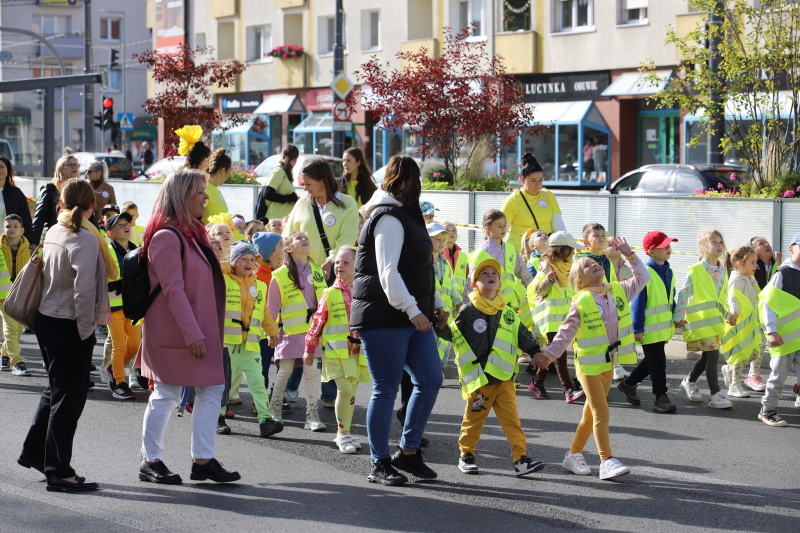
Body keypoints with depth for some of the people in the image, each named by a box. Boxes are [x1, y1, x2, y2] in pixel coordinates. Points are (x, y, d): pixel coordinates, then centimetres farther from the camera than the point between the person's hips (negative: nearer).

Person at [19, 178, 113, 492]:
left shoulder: (54, 232, 5)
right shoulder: (86, 239, -18)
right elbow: (84, 290, -24)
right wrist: (86, 330, -13)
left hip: (46, 321, 8)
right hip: (70, 326, -8)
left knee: (56, 390, 23)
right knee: (68, 398, 0)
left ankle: (34, 452, 33)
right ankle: (58, 472, 4)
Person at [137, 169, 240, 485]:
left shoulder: (193, 232, 13)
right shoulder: (166, 237, -16)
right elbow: (173, 290, -21)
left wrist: (205, 332, 18)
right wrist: (192, 334, -22)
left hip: (202, 330, 9)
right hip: (173, 332, -9)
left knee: (212, 389, 6)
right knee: (167, 395, 0)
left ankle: (203, 460, 10)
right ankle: (150, 462, 12)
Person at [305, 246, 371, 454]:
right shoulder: (330, 294, 0)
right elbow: (318, 321, 5)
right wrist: (310, 348, 6)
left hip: (359, 350, 3)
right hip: (336, 350, -3)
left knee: (351, 392, 8)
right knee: (344, 389, -13)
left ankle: (345, 433, 20)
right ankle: (342, 434, -1)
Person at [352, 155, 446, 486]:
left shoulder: (405, 216, 22)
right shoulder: (389, 219, -11)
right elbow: (388, 273, -20)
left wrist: (435, 306, 20)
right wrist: (413, 310, -25)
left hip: (412, 316, 10)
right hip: (384, 318, -10)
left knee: (431, 379, 4)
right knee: (386, 389, -4)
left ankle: (408, 451, 14)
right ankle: (379, 465, 4)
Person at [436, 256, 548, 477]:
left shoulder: (508, 314, 12)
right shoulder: (468, 311, 0)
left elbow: (522, 335, 16)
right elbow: (454, 334, 2)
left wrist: (535, 351, 3)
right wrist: (440, 327, -16)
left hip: (504, 376, 3)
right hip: (479, 376, -3)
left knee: (511, 417, -2)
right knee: (474, 417, 6)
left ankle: (520, 458, -3)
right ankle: (466, 455, 23)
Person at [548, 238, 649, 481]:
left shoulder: (618, 291, 4)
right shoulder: (581, 303, -11)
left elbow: (642, 278, 12)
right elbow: (566, 333, -7)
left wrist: (630, 255, 3)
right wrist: (547, 355, -13)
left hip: (609, 363, 6)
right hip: (589, 364, -6)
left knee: (591, 413, 14)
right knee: (602, 413, -10)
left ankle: (574, 455, 27)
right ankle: (607, 462, -10)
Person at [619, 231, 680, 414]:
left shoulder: (669, 272, 10)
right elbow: (637, 302, -15)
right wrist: (637, 329, -16)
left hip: (664, 328, 8)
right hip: (649, 329, -8)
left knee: (652, 361, 17)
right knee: (657, 363, -3)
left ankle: (629, 383, 34)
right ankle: (660, 398, 5)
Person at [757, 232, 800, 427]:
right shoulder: (782, 274, -8)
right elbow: (767, 303, -10)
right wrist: (771, 331, -15)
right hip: (784, 337, -4)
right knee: (779, 374, 5)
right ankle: (767, 410, 19)